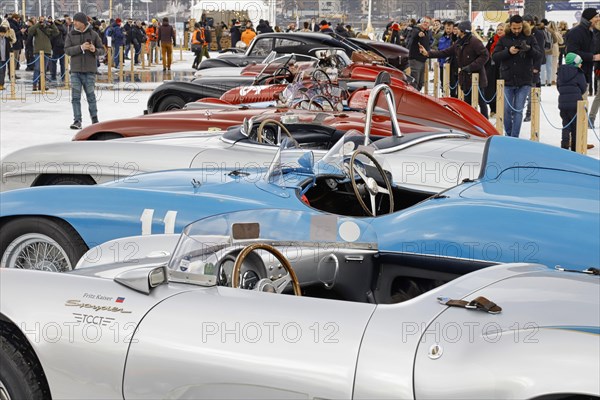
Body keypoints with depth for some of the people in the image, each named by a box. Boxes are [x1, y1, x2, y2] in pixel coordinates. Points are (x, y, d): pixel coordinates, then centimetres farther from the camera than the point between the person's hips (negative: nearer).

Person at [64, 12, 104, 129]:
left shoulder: (93, 34, 1)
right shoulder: (71, 35, 5)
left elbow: (102, 50, 4)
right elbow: (67, 50, -6)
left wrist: (95, 50, -18)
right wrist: (81, 47, -19)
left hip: (89, 71, -1)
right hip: (75, 70, 1)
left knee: (90, 95, 7)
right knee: (75, 97, -3)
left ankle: (94, 118, 24)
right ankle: (77, 121, 0)